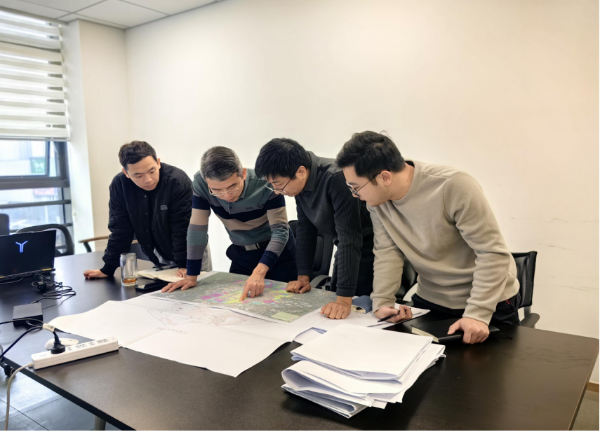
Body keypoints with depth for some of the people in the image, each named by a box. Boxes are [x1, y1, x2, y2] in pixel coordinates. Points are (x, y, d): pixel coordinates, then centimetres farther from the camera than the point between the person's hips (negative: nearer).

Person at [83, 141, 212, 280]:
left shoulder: (179, 181, -27)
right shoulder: (119, 185, -13)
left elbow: (184, 230, -23)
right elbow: (119, 229, -6)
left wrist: (185, 265, -25)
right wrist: (108, 269, -6)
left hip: (192, 257, -3)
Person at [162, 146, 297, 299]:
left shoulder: (265, 183, -30)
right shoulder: (200, 183, -22)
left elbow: (280, 230, -30)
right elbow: (197, 227, -14)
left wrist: (259, 272, -44)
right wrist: (191, 276, -13)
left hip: (277, 250, -2)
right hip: (241, 253, 3)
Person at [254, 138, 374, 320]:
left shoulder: (336, 178, -31)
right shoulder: (300, 182, -7)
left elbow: (349, 238, -33)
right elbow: (305, 228, 3)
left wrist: (344, 298, -34)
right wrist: (303, 276, 2)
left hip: (368, 246, -7)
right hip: (344, 248, 8)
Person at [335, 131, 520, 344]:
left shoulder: (455, 187, -29)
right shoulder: (377, 199, -11)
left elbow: (493, 253, -25)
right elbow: (387, 251, -8)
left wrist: (477, 314, -29)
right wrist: (381, 302, -19)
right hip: (429, 301, 5)